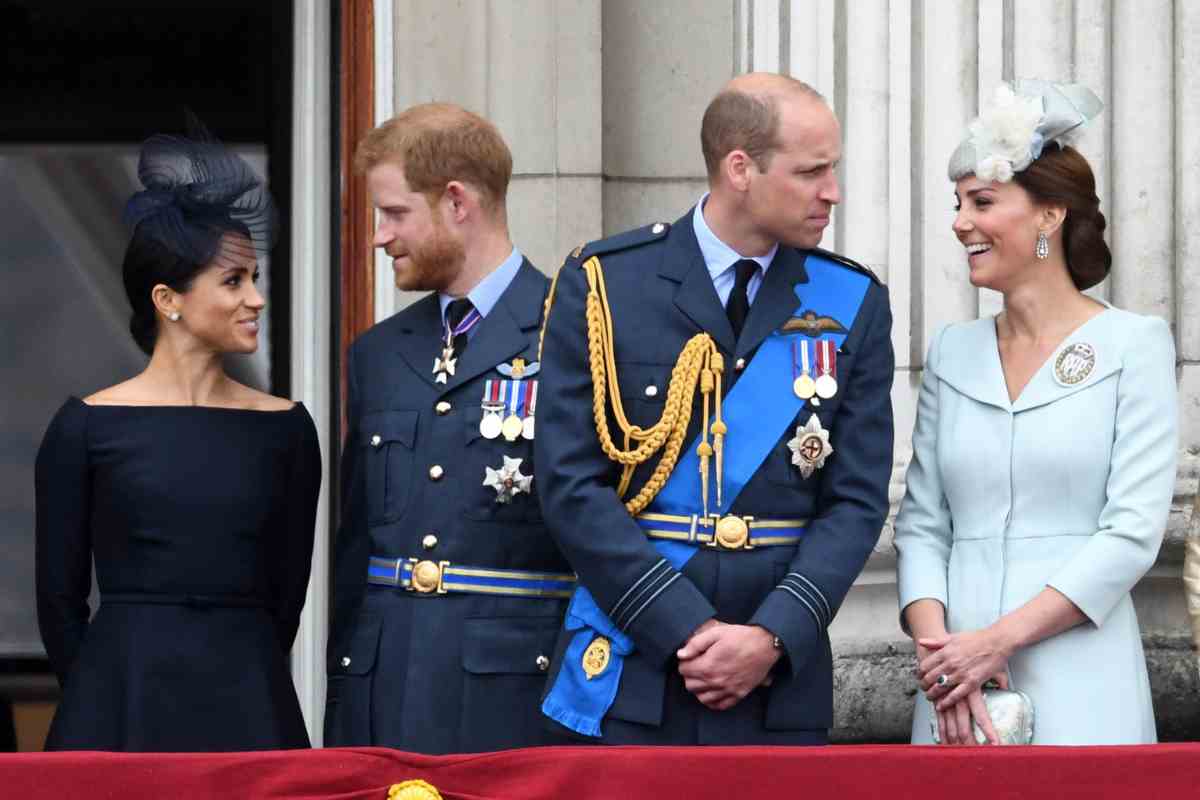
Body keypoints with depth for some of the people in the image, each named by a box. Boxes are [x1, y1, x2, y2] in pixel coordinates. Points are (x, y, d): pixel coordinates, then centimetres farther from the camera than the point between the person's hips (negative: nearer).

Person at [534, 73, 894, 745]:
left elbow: (857, 499, 3)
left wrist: (774, 636, -11)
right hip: (629, 681, -2)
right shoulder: (604, 285, 0)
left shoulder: (854, 304, 7)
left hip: (781, 688, 2)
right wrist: (690, 630, -12)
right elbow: (572, 486, -6)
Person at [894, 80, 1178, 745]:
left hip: (1078, 691, -4)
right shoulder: (952, 353, 11)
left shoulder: (1133, 345, -2)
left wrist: (999, 639, -14)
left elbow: (1133, 531, -9)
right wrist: (939, 650, -9)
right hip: (956, 687, 4)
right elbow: (921, 523, 8)